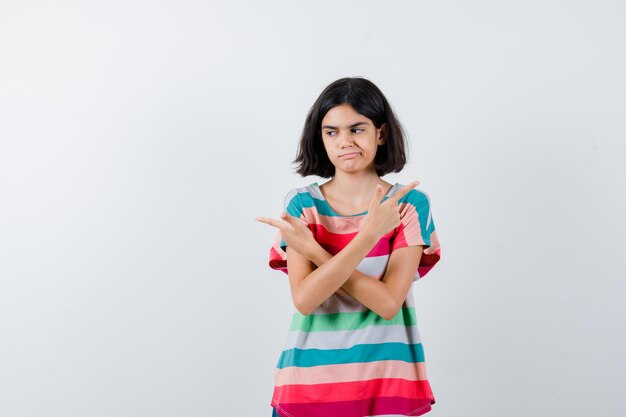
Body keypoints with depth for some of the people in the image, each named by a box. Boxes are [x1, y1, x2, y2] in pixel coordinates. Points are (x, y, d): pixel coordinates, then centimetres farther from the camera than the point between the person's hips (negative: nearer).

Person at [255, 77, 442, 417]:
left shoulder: (410, 203, -5)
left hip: (387, 380, 0)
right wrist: (370, 233, -22)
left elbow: (388, 302, -15)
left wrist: (310, 248, -16)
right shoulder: (301, 204, -3)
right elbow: (304, 299, -15)